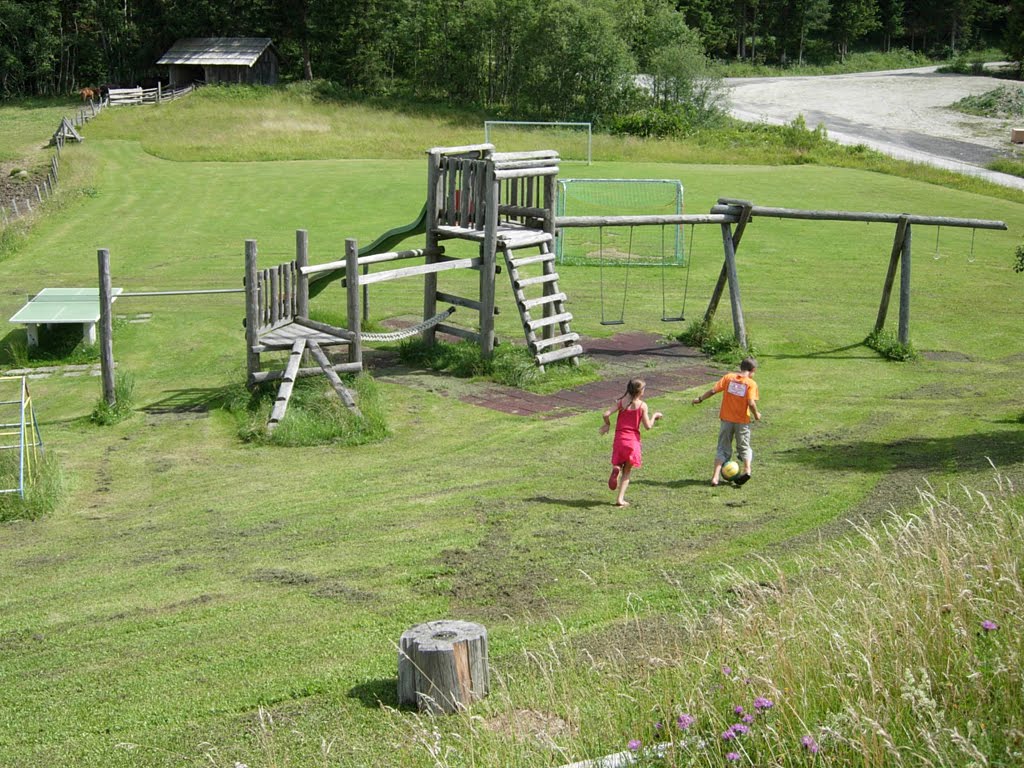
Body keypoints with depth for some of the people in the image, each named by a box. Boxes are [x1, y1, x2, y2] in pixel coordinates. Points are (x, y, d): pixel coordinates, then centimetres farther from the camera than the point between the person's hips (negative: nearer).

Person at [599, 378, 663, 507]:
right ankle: (620, 499, 0)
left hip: (619, 439, 2)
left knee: (618, 464, 19)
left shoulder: (621, 402, 2)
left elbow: (606, 414, -8)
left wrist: (607, 424, 11)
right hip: (633, 440, -2)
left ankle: (615, 469, -20)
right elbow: (648, 426, -7)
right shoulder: (642, 405, -5)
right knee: (627, 472, 10)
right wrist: (654, 416, 11)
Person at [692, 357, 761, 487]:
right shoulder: (751, 383, -10)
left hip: (727, 419, 2)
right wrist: (756, 414, -2)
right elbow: (751, 403, -20)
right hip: (742, 421, -2)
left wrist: (700, 399, 6)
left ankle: (716, 476, -2)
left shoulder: (728, 377, -2)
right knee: (744, 447, 17)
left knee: (723, 448, 11)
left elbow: (713, 390, -6)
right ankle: (747, 469, -7)